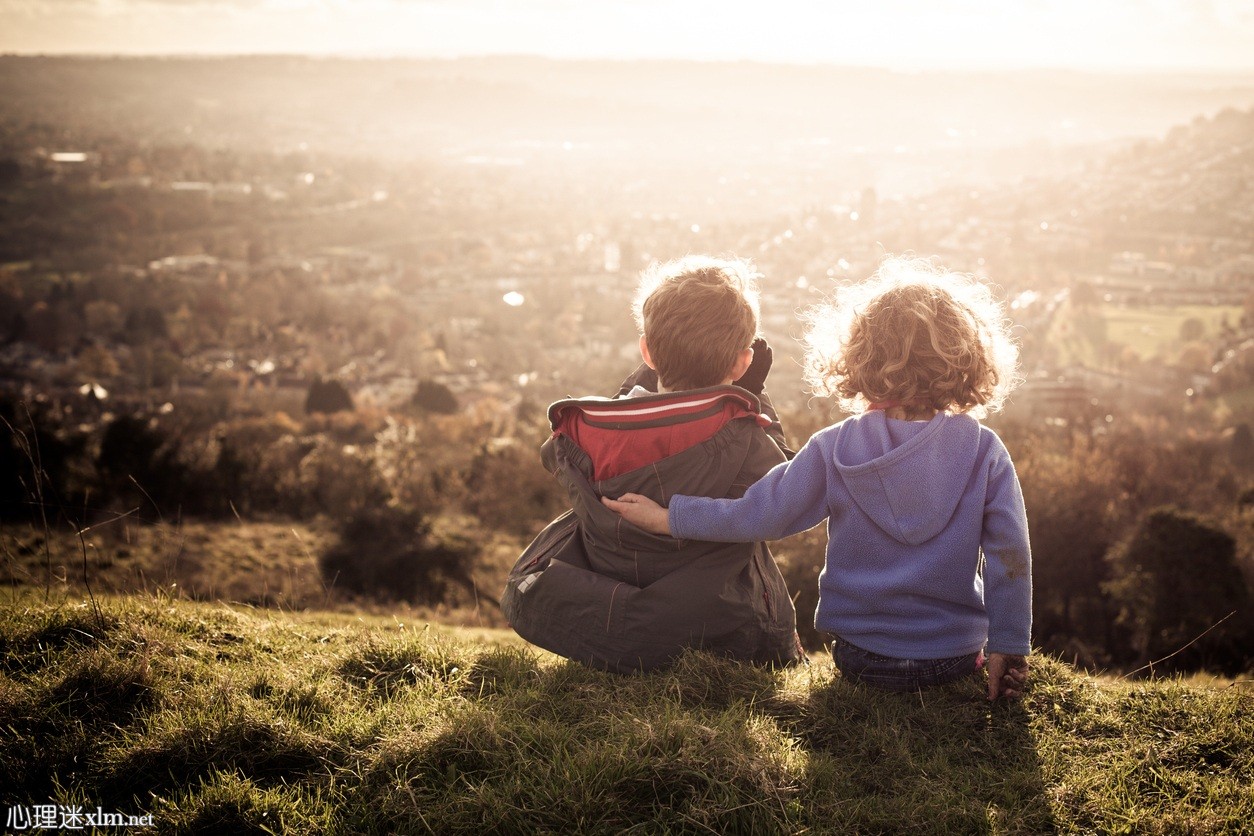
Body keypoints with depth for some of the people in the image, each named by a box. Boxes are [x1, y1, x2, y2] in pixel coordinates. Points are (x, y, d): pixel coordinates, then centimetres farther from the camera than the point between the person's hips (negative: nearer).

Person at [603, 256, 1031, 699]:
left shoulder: (834, 449, -10)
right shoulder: (984, 451, -9)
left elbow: (758, 515, -9)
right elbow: (1010, 554, -11)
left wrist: (667, 517, 2)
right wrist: (1009, 649, -3)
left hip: (860, 657, 0)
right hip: (957, 657, 0)